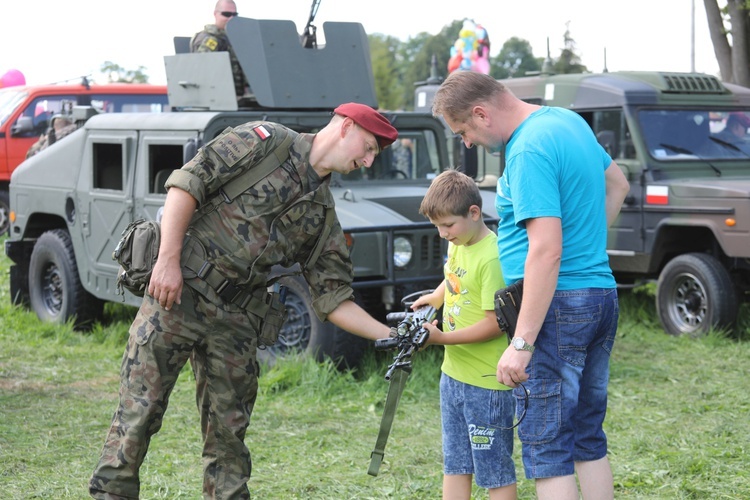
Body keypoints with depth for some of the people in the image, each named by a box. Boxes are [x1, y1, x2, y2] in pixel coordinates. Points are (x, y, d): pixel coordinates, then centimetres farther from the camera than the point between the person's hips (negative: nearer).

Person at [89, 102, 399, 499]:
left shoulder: (322, 215, 14)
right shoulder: (266, 140, -2)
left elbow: (332, 299, 12)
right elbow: (188, 183, -9)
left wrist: (391, 336, 1)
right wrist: (169, 258, -17)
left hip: (237, 320, 6)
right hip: (178, 292, -6)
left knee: (228, 430, 10)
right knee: (139, 409, -3)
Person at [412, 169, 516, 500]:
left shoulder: (493, 257, -21)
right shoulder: (457, 245, 6)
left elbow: (494, 324, -22)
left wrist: (442, 338, -22)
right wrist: (434, 298, 9)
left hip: (487, 384, -9)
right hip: (453, 373, 9)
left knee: (495, 471, 3)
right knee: (455, 464, 15)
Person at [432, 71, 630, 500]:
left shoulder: (529, 151, -18)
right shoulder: (568, 120, 12)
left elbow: (546, 251, -25)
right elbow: (617, 184, 28)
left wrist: (521, 344, -25)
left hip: (559, 304, -10)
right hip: (602, 294, 10)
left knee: (546, 446, -6)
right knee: (589, 438, 16)